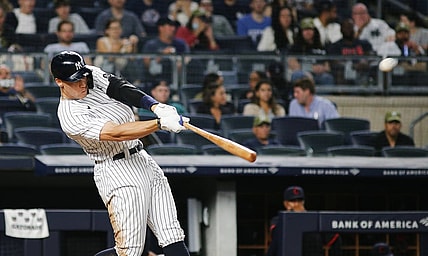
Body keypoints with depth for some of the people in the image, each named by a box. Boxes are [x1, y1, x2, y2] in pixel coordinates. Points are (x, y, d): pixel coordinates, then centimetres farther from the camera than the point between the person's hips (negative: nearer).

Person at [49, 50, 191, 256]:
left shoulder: (93, 75, 6)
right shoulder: (70, 116, -17)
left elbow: (121, 88, -9)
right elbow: (117, 133, -26)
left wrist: (156, 106, -27)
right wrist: (161, 123, -36)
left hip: (144, 161, 8)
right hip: (118, 174, -8)